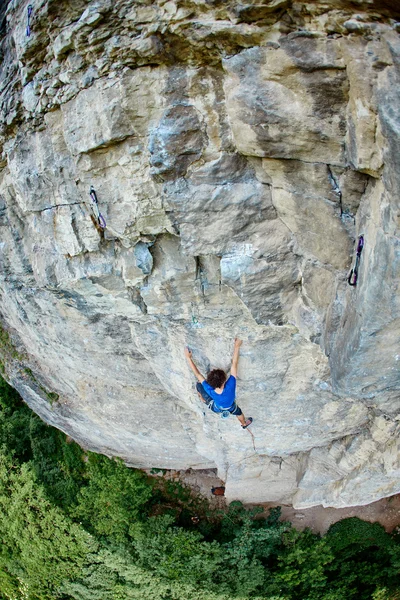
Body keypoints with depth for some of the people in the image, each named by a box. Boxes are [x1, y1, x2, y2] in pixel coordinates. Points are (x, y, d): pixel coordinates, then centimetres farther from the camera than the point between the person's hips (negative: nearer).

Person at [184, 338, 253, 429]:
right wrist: (237, 346, -40)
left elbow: (197, 374, -36)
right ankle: (244, 424, 68)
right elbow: (234, 364, -44)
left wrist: (188, 357, -29)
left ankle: (203, 399, 43)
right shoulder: (230, 386, -47)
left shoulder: (210, 390, -43)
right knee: (238, 412, 36)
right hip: (230, 407, 1)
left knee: (199, 384, 10)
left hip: (215, 408, 0)